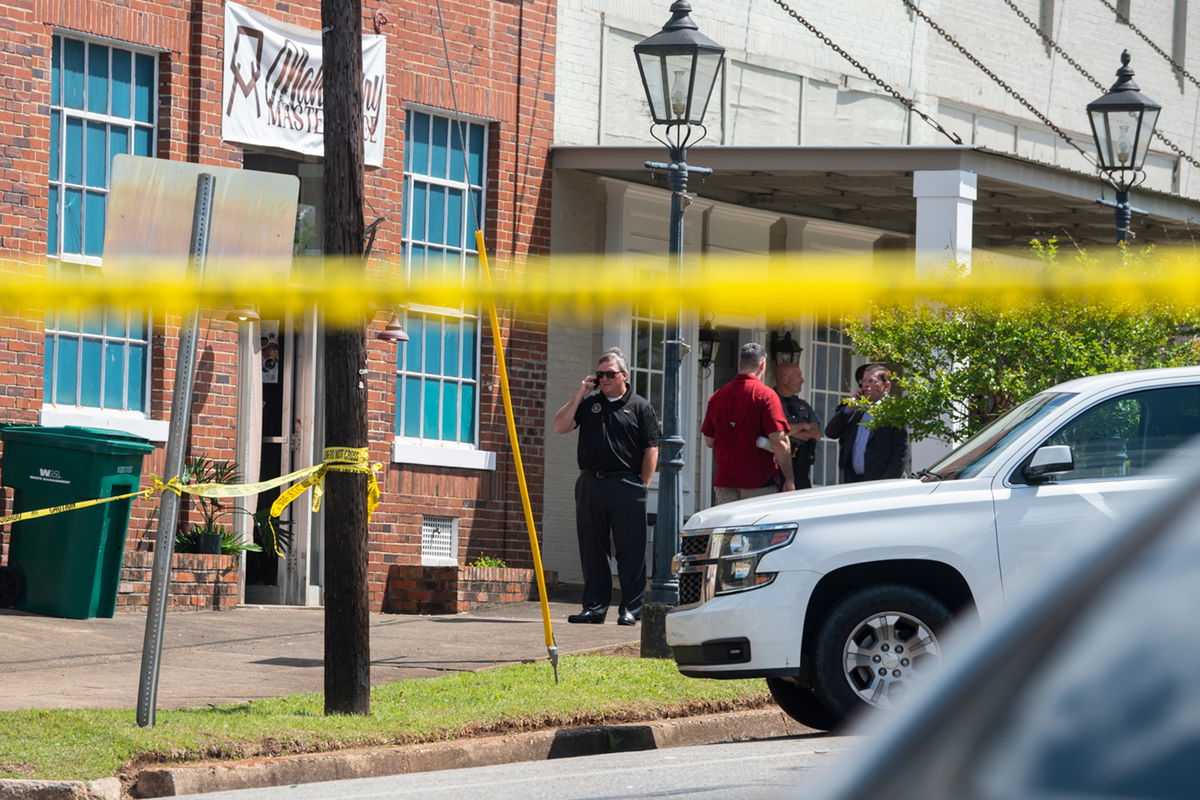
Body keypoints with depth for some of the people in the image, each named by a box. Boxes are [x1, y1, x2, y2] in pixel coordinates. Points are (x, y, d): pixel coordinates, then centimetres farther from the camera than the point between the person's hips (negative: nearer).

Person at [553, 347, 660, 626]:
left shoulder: (639, 407, 5)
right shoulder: (588, 403, 13)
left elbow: (651, 450, 3)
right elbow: (560, 427, 3)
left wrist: (641, 485, -4)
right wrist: (579, 395, -2)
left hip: (626, 486, -4)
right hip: (590, 484, 4)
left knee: (630, 551, -3)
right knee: (592, 550, 6)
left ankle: (631, 609, 1)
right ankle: (594, 606, 12)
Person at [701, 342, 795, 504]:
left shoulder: (717, 396, 7)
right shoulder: (765, 395, -9)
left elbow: (709, 441, 14)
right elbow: (778, 441, -14)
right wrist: (789, 479, -9)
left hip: (723, 481, 5)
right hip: (759, 481, -5)